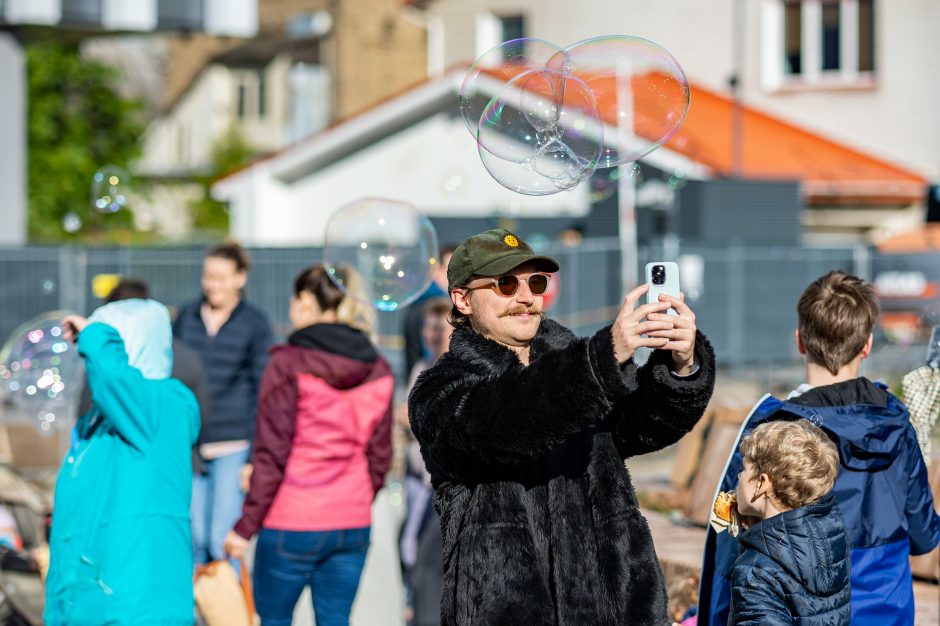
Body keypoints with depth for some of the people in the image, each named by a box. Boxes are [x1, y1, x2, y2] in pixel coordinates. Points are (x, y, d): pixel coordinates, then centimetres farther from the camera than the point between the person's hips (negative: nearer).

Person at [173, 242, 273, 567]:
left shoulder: (254, 323, 1)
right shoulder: (187, 316, 9)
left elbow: (262, 391, 0)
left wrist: (254, 457, -5)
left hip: (233, 447, -3)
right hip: (188, 445, 3)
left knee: (222, 540, -6)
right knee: (194, 538, 4)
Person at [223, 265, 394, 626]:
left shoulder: (289, 365, -9)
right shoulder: (378, 370, 7)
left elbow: (271, 456, -11)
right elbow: (380, 457, 11)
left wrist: (246, 526, -5)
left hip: (291, 526, -5)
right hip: (353, 525, 5)